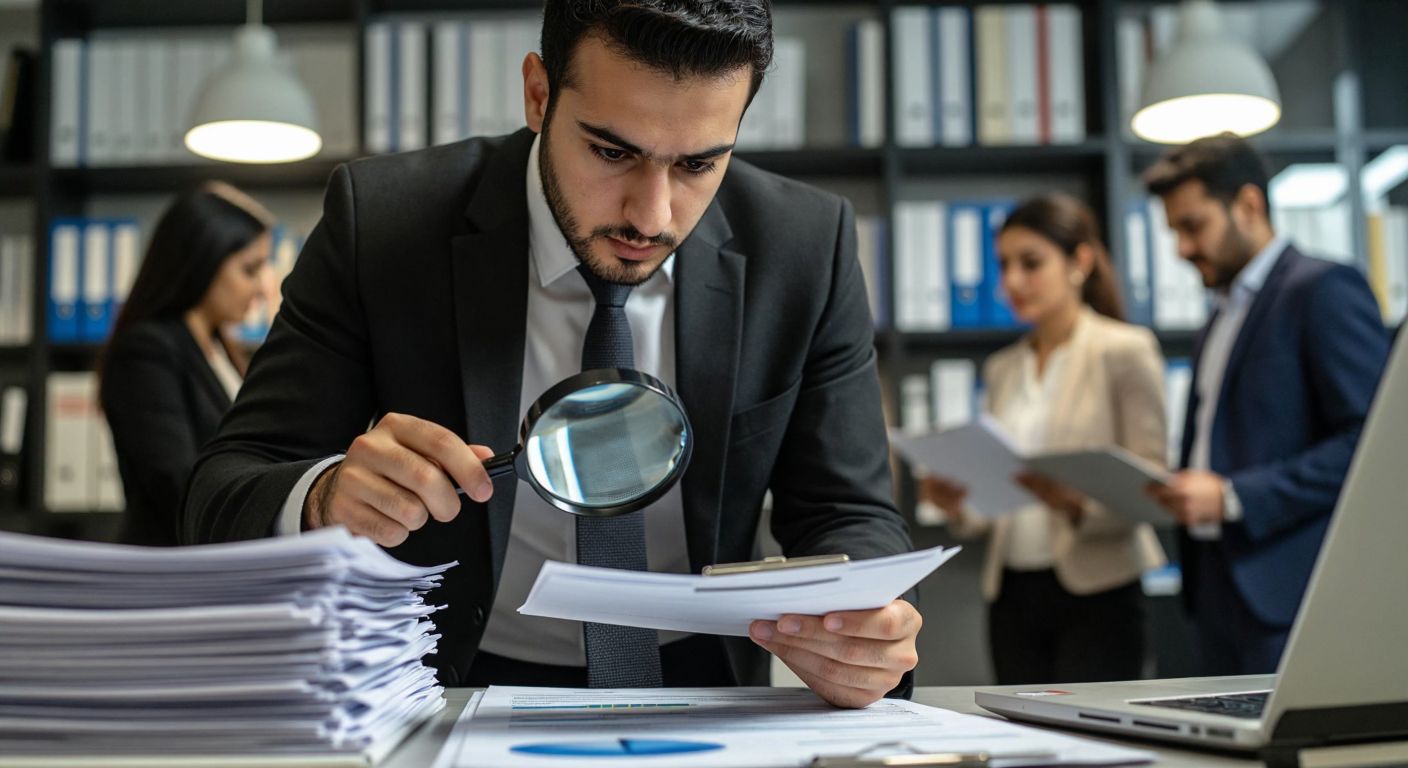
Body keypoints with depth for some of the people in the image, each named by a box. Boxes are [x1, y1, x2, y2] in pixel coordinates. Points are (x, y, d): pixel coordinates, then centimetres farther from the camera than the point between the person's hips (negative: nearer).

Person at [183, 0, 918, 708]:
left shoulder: (809, 248, -8)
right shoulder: (381, 220, -12)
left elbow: (852, 519, -4)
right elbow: (224, 496, -10)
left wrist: (857, 625, -27)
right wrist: (326, 502, -33)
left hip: (699, 690, 2)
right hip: (456, 690, -1)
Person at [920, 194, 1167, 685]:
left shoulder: (1125, 351, -1)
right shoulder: (1003, 369, 14)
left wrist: (1078, 503, -25)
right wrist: (958, 506, -6)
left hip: (1096, 591, -4)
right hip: (1013, 593, 5)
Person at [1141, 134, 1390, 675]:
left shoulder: (1323, 289, -6)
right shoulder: (1221, 322, 21)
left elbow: (1372, 441, -15)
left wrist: (1233, 497, -18)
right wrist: (1177, 492, 5)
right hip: (1220, 588, 8)